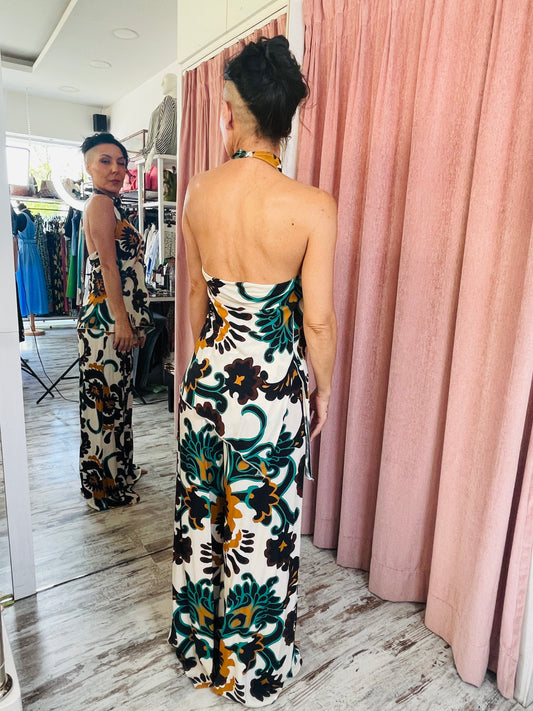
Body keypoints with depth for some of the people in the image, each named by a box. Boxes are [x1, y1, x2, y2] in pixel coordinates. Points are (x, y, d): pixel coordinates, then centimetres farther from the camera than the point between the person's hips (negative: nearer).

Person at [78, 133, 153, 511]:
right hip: (106, 318, -10)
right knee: (105, 398, -2)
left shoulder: (113, 205, 19)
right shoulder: (100, 203, -10)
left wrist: (137, 321, 19)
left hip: (120, 317, 10)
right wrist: (122, 322, -19)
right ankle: (105, 487, 11)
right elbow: (108, 266, -17)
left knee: (117, 395, 16)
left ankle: (120, 470, 31)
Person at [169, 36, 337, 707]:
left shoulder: (199, 192, -3)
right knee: (259, 527, 14)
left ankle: (200, 646, 47)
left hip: (208, 375, 4)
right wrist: (324, 388, 4)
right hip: (273, 388, -4)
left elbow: (197, 288, 7)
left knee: (202, 512, 21)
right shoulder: (312, 207, -17)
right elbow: (317, 320, -14)